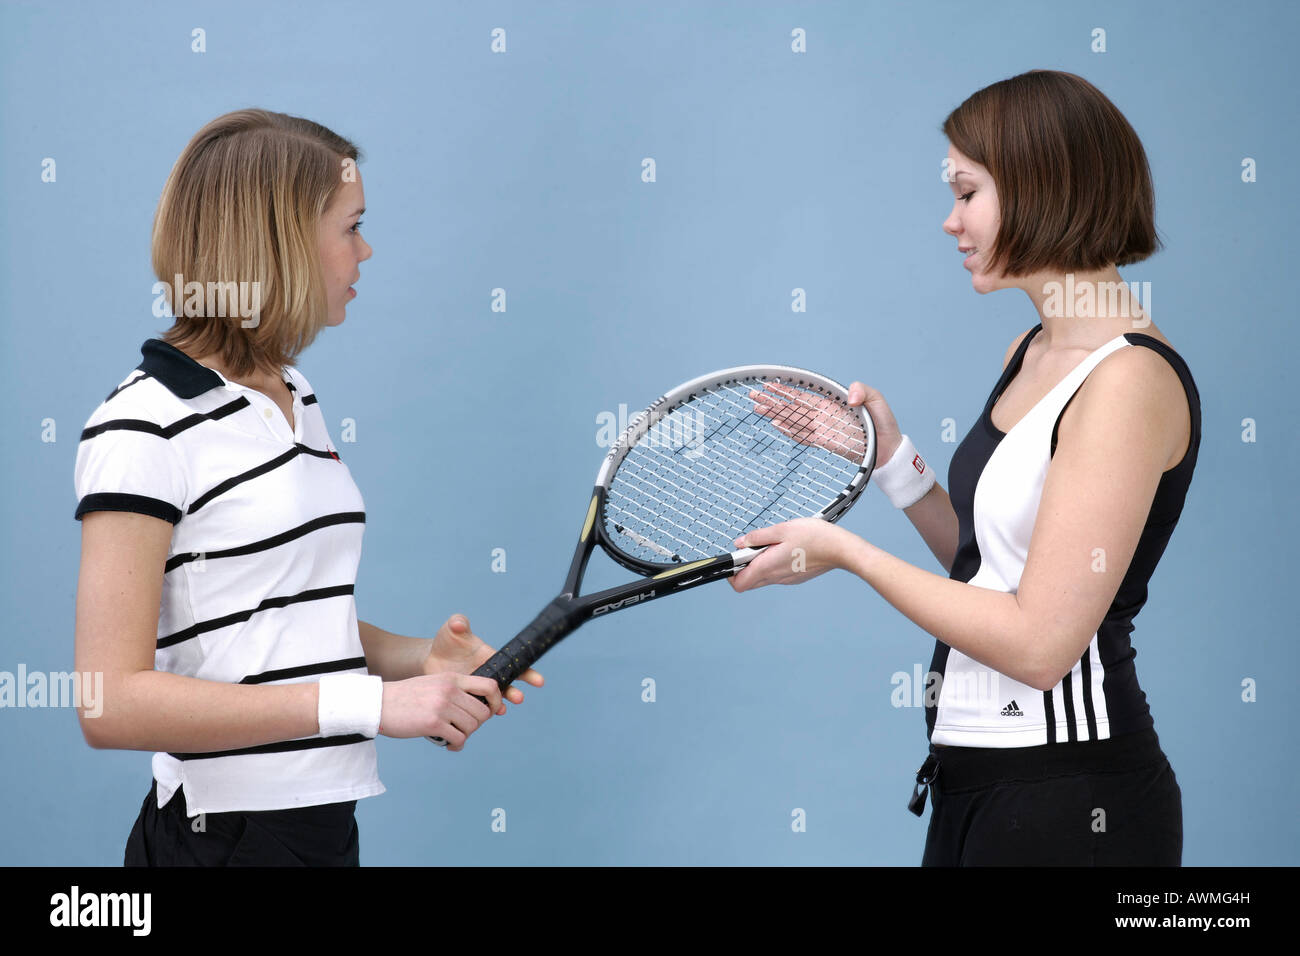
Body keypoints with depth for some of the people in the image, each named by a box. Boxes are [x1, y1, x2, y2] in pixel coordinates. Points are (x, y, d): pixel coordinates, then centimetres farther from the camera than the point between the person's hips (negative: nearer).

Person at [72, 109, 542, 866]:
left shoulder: (298, 400, 12)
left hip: (330, 820, 8)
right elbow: (112, 703, -21)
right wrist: (368, 702, -24)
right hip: (224, 832, -8)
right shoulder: (146, 426, -14)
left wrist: (419, 659, 0)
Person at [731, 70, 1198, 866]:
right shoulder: (1031, 354, 10)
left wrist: (842, 549, -14)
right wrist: (890, 454, 4)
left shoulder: (1132, 378, -18)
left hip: (1070, 805, -8)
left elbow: (1039, 643, -22)